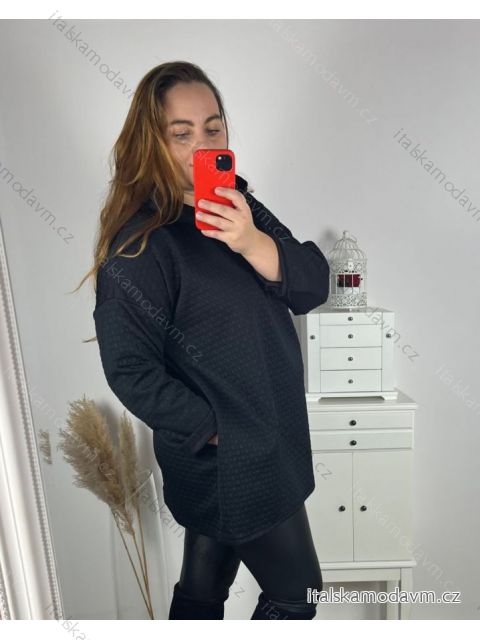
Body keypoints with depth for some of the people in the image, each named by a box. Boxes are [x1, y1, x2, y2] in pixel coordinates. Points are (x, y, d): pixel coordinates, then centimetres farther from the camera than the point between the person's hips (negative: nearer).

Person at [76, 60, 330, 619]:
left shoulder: (238, 207, 3)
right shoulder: (140, 245, -19)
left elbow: (313, 288, -5)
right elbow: (131, 371, -20)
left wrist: (253, 243, -23)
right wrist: (215, 430, -15)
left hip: (269, 443, 7)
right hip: (232, 465, -6)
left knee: (202, 589, 25)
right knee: (295, 593, 14)